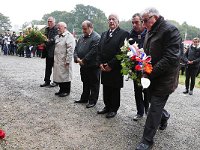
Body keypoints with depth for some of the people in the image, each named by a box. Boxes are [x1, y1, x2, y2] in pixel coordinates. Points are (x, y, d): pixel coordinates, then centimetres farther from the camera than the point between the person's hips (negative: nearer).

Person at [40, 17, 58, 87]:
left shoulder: (56, 29, -9)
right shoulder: (47, 29, 14)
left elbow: (55, 39, -18)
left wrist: (48, 40, -27)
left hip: (54, 51, -7)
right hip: (48, 51, 7)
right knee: (48, 67, 12)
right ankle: (47, 81, 21)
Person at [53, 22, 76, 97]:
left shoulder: (69, 36, -11)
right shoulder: (57, 37, 16)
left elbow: (70, 50, -18)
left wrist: (67, 61, -20)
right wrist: (54, 59, 16)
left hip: (64, 61, -8)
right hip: (57, 61, 8)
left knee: (65, 76, 2)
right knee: (59, 76, 14)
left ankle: (67, 91, 14)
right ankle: (61, 90, 27)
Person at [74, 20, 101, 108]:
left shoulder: (96, 38, -14)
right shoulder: (82, 37, 13)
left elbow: (93, 52, -22)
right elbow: (76, 49, 12)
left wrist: (83, 60, -18)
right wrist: (77, 58, -7)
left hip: (93, 66, -8)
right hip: (83, 65, 8)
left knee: (93, 84, 4)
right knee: (85, 83, 19)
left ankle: (92, 101, 14)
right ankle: (84, 98, 31)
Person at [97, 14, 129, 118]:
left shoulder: (123, 34, -7)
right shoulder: (104, 34, 15)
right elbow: (99, 50, 13)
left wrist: (111, 65, -16)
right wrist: (100, 63, -1)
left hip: (115, 68, -6)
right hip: (104, 68, 6)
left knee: (115, 90, 7)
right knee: (106, 90, 13)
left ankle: (114, 109, 22)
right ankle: (107, 107, 29)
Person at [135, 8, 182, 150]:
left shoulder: (170, 30, -16)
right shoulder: (150, 32, 11)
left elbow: (171, 58, -24)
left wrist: (150, 72, -24)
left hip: (164, 78, -8)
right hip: (152, 76, 8)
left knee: (155, 108, -2)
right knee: (154, 102, 18)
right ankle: (164, 116, 49)